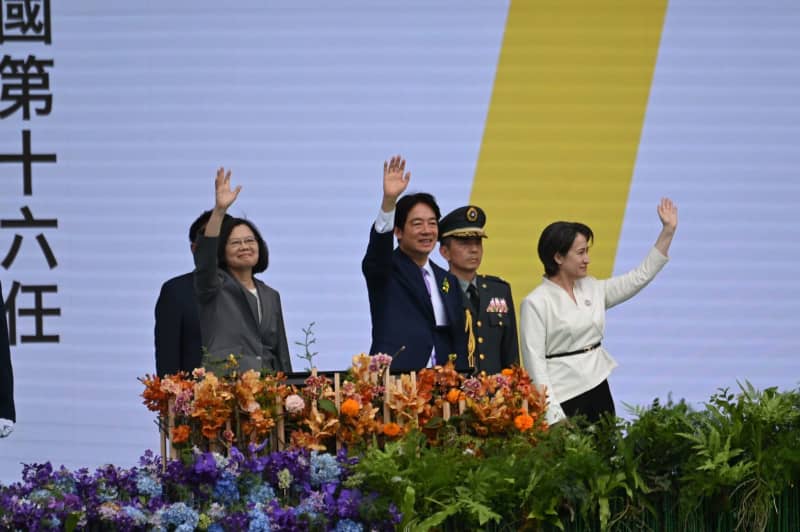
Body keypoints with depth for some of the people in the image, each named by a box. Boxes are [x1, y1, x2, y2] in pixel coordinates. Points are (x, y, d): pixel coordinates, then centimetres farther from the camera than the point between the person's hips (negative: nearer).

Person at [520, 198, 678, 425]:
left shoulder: (592, 289, 10)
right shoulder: (536, 303, -9)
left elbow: (641, 276, 12)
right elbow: (535, 362, -11)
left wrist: (668, 230, 7)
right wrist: (553, 414, -17)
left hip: (599, 391, 6)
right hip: (564, 398, -6)